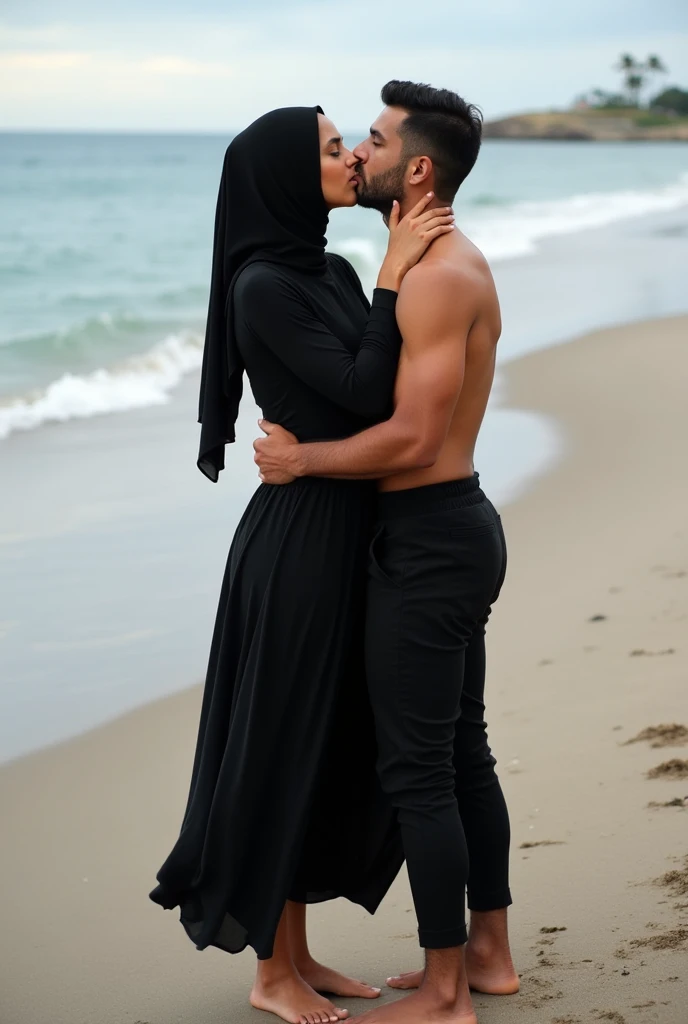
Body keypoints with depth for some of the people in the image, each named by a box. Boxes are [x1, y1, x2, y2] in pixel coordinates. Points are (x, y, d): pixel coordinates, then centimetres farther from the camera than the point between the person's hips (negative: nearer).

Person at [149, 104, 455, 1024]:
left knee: (334, 746, 14)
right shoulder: (262, 287, -16)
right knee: (283, 745, 1)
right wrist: (394, 276, -16)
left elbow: (380, 394, 13)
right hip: (299, 541, -9)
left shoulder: (334, 272, 11)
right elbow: (363, 394, -20)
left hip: (347, 533, 9)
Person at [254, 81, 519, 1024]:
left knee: (416, 770, -4)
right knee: (462, 751, 17)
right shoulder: (453, 265, 14)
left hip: (428, 542, -11)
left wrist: (302, 461, -14)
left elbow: (412, 438, -25)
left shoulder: (437, 277, -19)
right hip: (455, 525, 11)